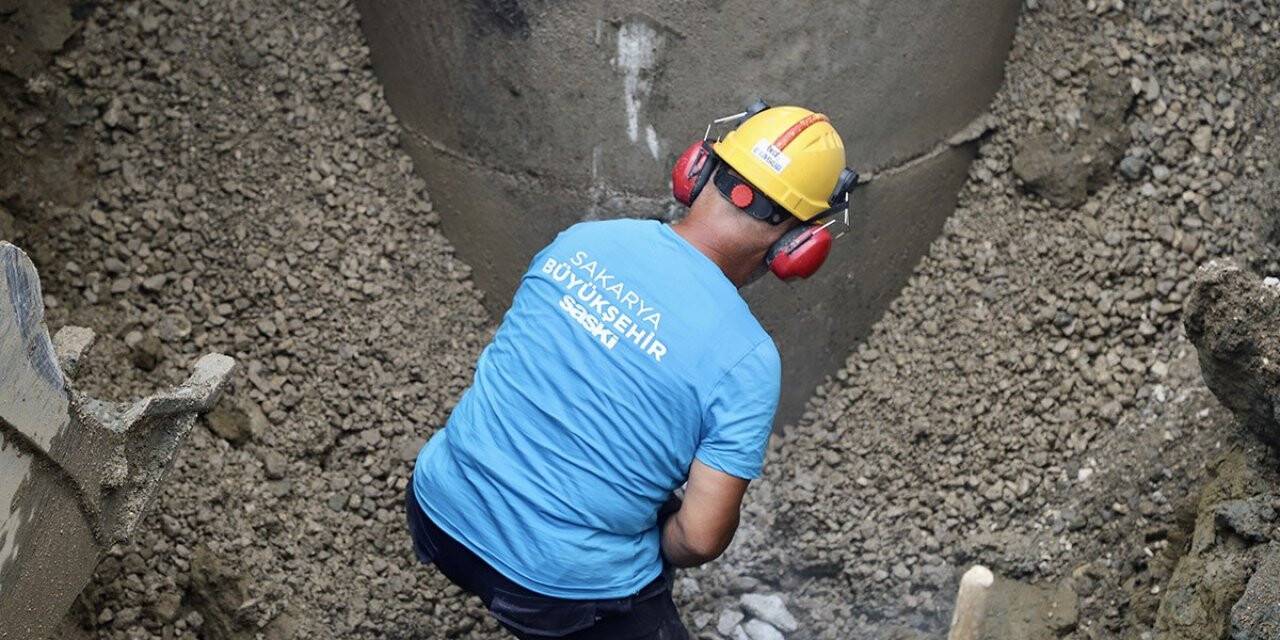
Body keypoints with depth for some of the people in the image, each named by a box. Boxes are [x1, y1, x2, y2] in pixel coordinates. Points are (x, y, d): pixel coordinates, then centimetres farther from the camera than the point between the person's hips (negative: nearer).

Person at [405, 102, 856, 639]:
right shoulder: (745, 357, -17)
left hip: (440, 511, 6)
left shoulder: (580, 240, -2)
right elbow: (701, 538, -17)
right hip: (558, 583, -6)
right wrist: (654, 551, 5)